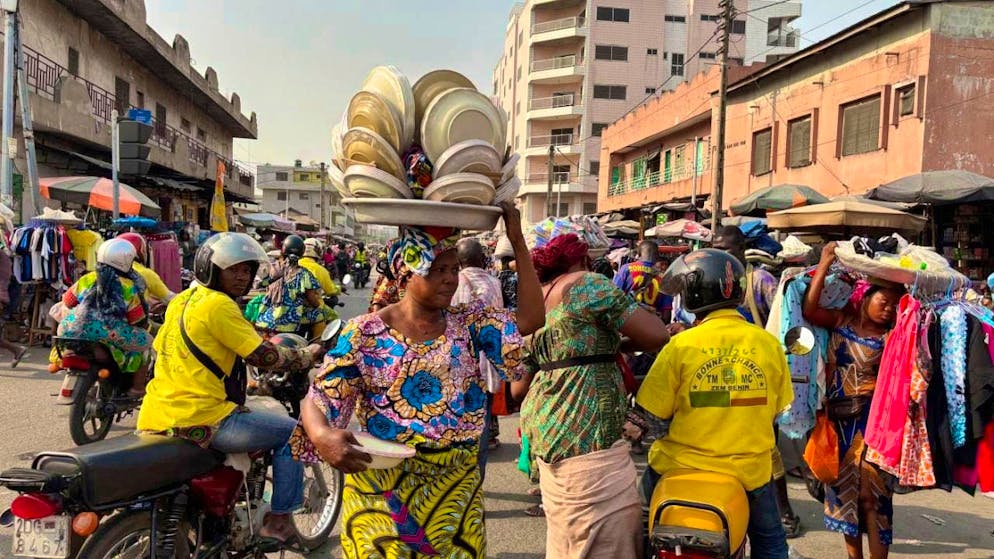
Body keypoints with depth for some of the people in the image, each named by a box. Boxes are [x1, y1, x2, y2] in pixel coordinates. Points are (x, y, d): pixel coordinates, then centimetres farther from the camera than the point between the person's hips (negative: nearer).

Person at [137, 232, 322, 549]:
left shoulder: (182, 300, 13)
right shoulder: (218, 304, -14)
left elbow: (160, 348, 24)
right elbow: (262, 356, -16)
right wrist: (309, 355, -2)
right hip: (200, 420, -9)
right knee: (292, 432, 2)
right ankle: (279, 520, 5)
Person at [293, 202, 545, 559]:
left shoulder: (468, 323, 1)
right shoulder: (366, 334, -9)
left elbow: (531, 319, -9)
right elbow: (318, 400, -10)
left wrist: (517, 241, -11)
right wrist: (322, 436, -34)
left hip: (457, 487, 3)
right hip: (383, 488, -3)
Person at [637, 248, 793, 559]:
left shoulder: (681, 345, -15)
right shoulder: (769, 344, -7)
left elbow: (652, 413, -8)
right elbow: (777, 409, 6)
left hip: (683, 467, -2)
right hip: (749, 469, 2)